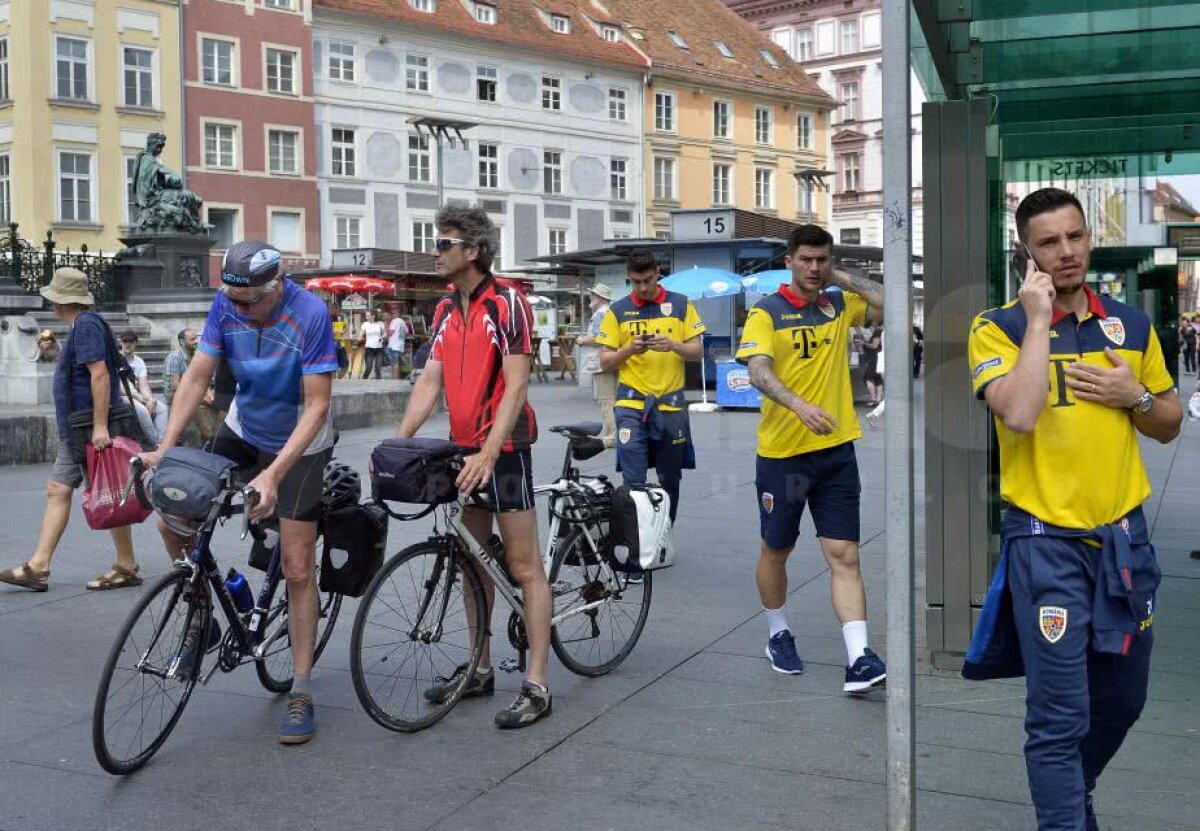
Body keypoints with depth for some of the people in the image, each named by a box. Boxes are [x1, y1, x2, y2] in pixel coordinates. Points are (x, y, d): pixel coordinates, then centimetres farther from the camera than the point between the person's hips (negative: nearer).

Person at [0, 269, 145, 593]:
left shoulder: (86, 325, -14)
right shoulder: (83, 325, 16)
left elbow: (100, 374, -23)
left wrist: (100, 426, -27)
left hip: (91, 430, -10)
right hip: (76, 431, 10)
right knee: (58, 490, 9)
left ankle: (127, 567, 6)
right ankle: (37, 568, 11)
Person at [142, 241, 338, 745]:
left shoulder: (309, 315, -28)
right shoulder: (226, 305, -14)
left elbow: (317, 405, -28)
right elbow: (197, 378, -12)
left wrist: (273, 475, -36)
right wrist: (165, 448, -22)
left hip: (300, 444, -5)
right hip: (241, 431, 5)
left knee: (297, 568, -6)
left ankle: (301, 694, 4)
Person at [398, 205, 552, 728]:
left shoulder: (506, 303, -13)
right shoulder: (446, 311, 11)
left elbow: (516, 385, -19)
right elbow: (429, 382, 7)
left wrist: (489, 453, -26)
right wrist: (396, 442, -3)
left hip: (503, 446, -8)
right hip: (463, 448, 8)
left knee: (522, 565, -4)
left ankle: (537, 685, 1)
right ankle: (481, 669, 25)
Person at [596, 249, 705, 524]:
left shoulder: (681, 305, 5)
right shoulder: (617, 311, 3)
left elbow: (697, 352, 4)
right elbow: (605, 362, 3)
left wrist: (674, 345, -17)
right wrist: (629, 349, -16)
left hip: (671, 404, 2)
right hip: (631, 405, -1)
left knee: (670, 480, 11)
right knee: (634, 482, -8)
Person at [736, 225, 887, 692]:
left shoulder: (840, 305, 8)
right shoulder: (767, 312, -5)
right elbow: (758, 372, -19)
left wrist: (843, 278, 0)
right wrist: (800, 405, -36)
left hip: (836, 449, 2)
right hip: (782, 452, -2)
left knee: (844, 555, -4)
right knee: (775, 550, 13)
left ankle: (858, 658, -6)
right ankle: (778, 635, 34)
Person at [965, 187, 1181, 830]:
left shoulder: (1132, 325, 8)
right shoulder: (999, 328, -7)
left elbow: (1170, 425, 15)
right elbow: (1019, 415, -24)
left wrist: (1134, 396, -6)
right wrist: (1038, 319, -18)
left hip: (1124, 536, 6)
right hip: (1046, 541, -5)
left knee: (1121, 697, 19)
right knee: (1061, 715, -6)